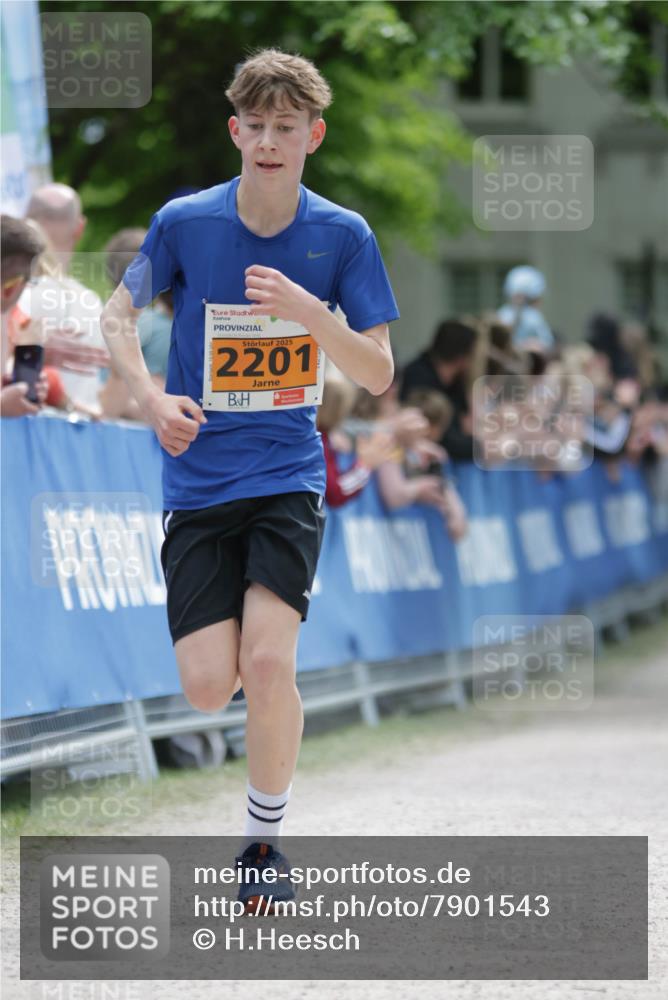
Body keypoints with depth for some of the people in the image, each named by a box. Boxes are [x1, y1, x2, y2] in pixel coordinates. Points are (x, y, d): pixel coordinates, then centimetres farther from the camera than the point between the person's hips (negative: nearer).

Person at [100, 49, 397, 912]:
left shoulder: (342, 235, -4)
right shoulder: (184, 223, -6)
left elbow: (378, 374, -4)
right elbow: (118, 314, 8)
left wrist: (308, 312, -22)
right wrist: (151, 397, -11)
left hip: (287, 476, 0)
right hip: (197, 481, 1)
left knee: (268, 661, -20)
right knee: (209, 686, -10)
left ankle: (264, 840, 2)